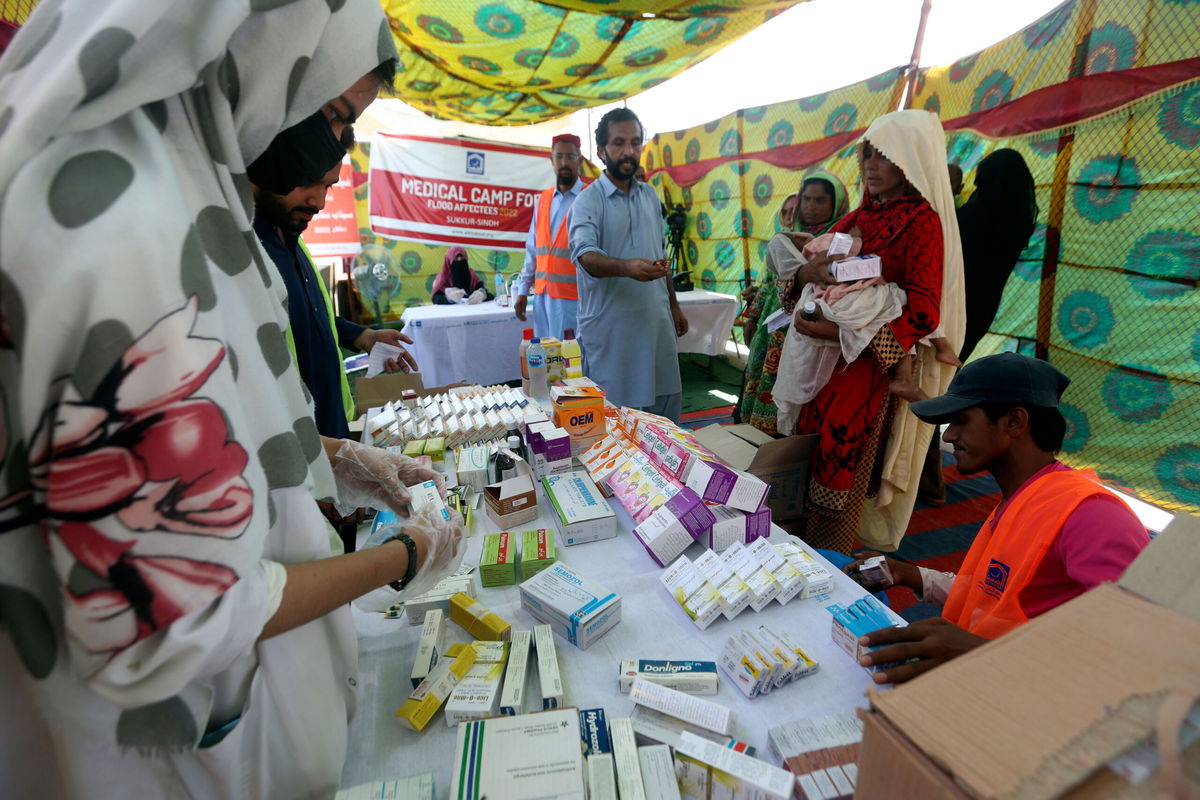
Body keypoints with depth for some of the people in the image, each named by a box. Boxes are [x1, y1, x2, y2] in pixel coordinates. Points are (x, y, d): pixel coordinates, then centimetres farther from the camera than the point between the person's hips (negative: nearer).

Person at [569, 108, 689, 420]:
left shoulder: (650, 196, 14)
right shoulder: (589, 201, -6)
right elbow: (585, 255, -23)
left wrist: (673, 306, 17)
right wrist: (627, 267, -42)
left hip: (657, 323, 6)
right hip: (610, 328, -6)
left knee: (666, 404, 12)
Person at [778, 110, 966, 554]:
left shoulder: (923, 222, -7)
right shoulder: (860, 215, 13)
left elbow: (922, 313, -16)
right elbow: (804, 263, 15)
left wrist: (838, 330, -24)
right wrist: (808, 271, -10)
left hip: (869, 362, -6)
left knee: (840, 468, 0)